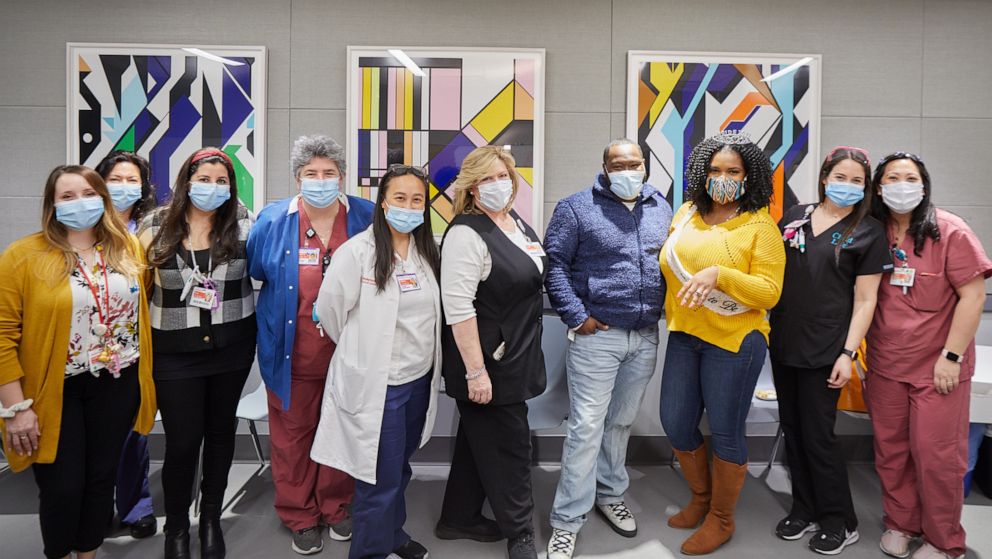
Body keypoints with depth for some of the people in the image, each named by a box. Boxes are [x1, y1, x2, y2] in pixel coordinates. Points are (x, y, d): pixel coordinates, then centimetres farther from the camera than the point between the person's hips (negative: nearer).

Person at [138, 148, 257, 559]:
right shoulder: (156, 225, -3)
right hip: (175, 351, -1)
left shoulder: (242, 224, -3)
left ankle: (211, 519, 35)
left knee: (221, 431, 14)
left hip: (231, 348, 1)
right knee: (182, 441, 1)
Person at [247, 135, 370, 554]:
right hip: (293, 354, 0)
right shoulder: (272, 221, -4)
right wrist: (285, 302, 6)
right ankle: (299, 516, 29)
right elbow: (255, 273, 11)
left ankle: (337, 507, 35)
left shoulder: (368, 219, -4)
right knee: (293, 433, 11)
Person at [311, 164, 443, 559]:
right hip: (377, 384, -6)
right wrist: (360, 349, 4)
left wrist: (427, 361, 11)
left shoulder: (428, 252, 3)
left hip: (420, 379, 6)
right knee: (379, 479, 3)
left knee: (400, 469, 22)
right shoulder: (357, 251, -15)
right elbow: (330, 309, -10)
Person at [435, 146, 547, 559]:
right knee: (508, 445, 3)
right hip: (488, 363, -9)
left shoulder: (518, 224, 10)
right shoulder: (467, 234, -18)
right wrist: (476, 371, -25)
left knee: (480, 439, 19)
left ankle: (459, 519, 35)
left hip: (516, 358, 9)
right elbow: (458, 308, -24)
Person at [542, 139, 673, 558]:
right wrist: (576, 316, -13)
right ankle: (567, 521, 7)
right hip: (596, 336, -5)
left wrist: (671, 309, 7)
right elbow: (554, 263, -8)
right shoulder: (577, 207, -4)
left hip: (646, 336, 5)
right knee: (587, 427, -4)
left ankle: (609, 495, 35)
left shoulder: (660, 208, 11)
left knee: (622, 422, 17)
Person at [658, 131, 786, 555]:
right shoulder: (686, 214, 6)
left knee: (725, 433, 5)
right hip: (683, 336, 6)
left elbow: (769, 293, -15)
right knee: (675, 423, 12)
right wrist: (671, 316, 13)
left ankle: (721, 519, 27)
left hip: (734, 342, -5)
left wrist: (719, 275, -27)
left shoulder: (760, 227, -9)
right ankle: (701, 497, 37)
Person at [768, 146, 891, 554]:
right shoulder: (796, 216, 7)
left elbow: (865, 300, -5)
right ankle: (805, 509, 28)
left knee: (817, 435, 0)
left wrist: (847, 353, -11)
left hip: (825, 350, -4)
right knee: (792, 429, 12)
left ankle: (840, 523, 19)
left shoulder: (868, 232, -2)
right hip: (783, 344, 5)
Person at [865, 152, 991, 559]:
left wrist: (951, 357, -14)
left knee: (936, 454, 4)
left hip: (937, 367, -4)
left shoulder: (950, 231, -8)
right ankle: (900, 523, 32)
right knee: (890, 449, 13)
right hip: (885, 364, 4)